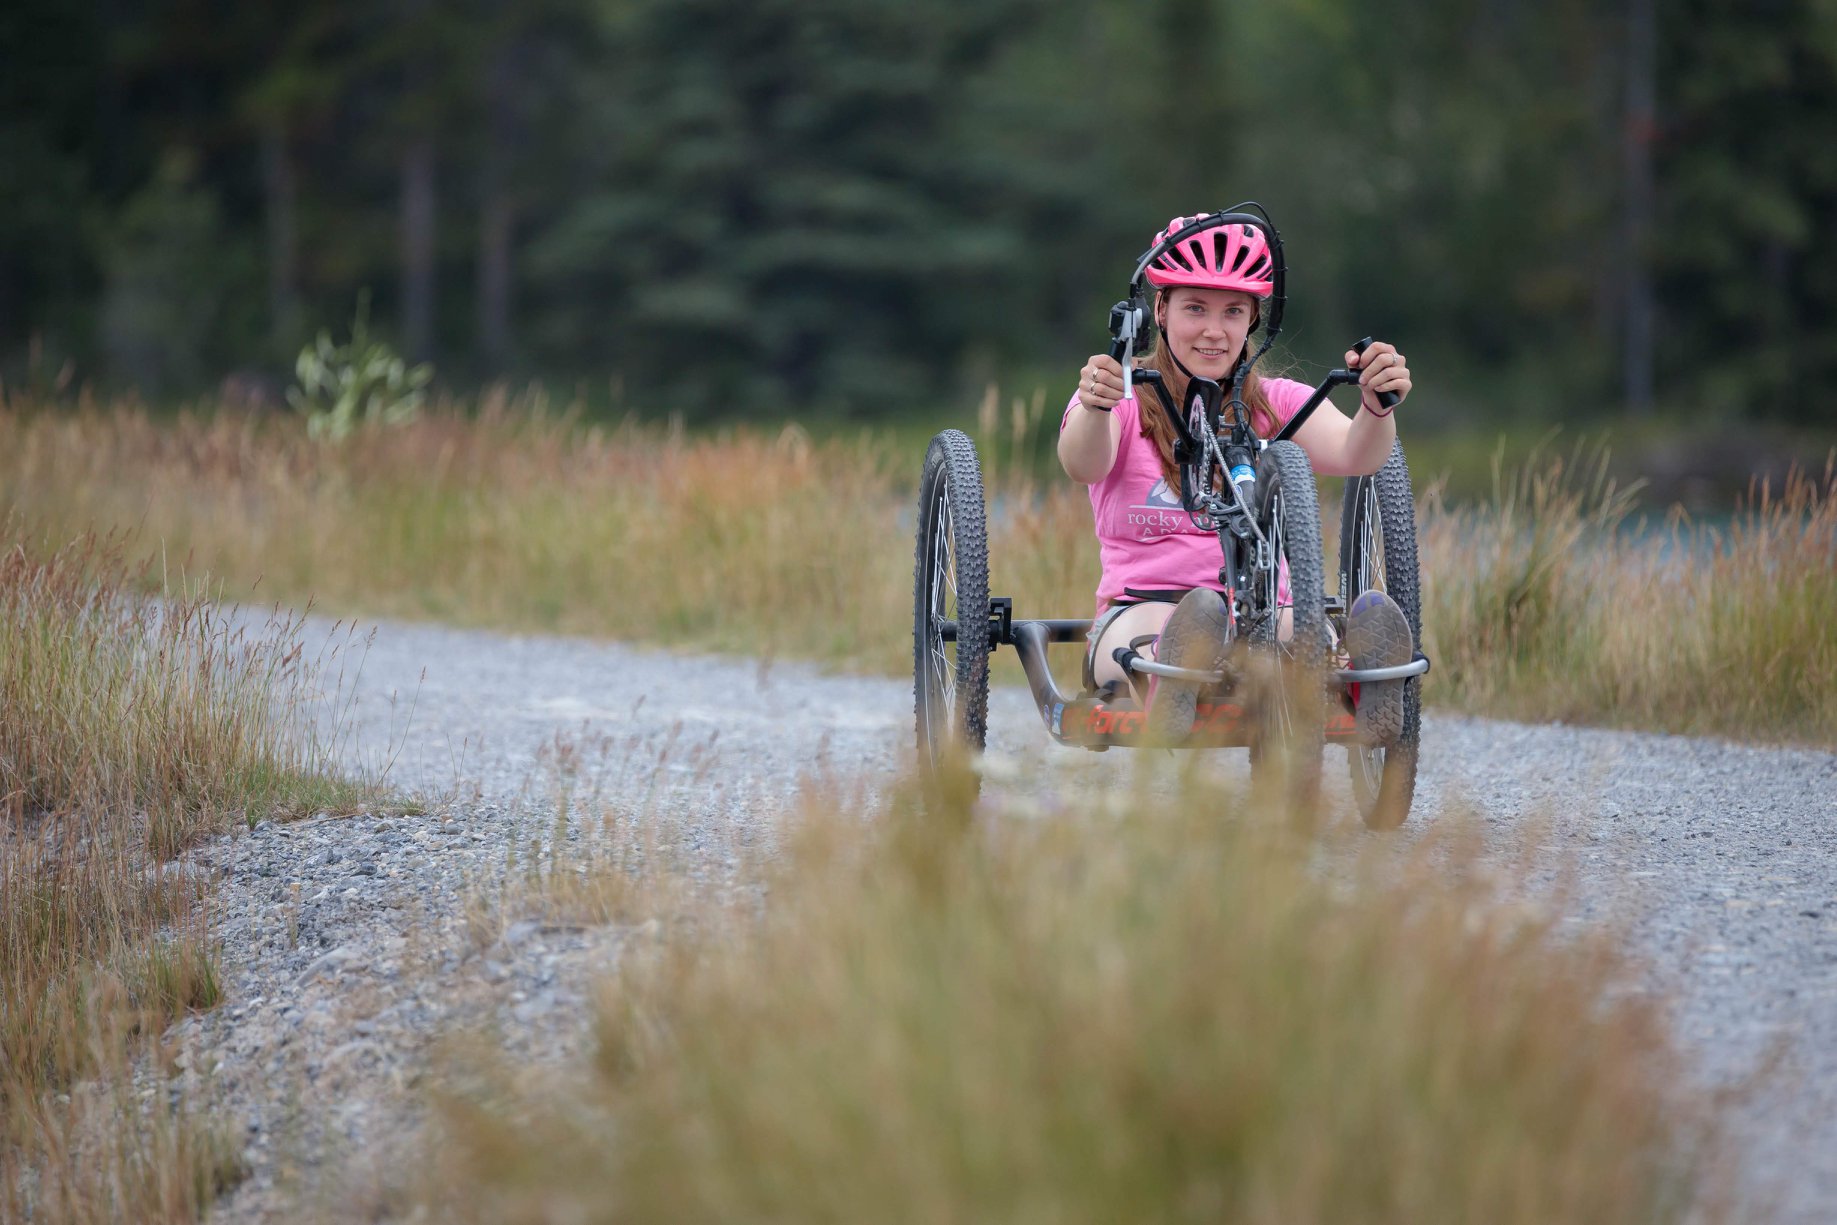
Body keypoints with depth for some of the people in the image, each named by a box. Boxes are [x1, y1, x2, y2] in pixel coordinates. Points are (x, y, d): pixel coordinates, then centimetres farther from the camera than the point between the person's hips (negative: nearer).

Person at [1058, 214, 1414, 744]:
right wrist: (1096, 410, -39)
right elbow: (1084, 464, -15)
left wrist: (1377, 405, -30)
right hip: (1139, 610, -2)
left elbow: (1353, 454, -6)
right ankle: (1172, 699, -70)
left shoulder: (1278, 403, 16)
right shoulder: (1127, 401, 9)